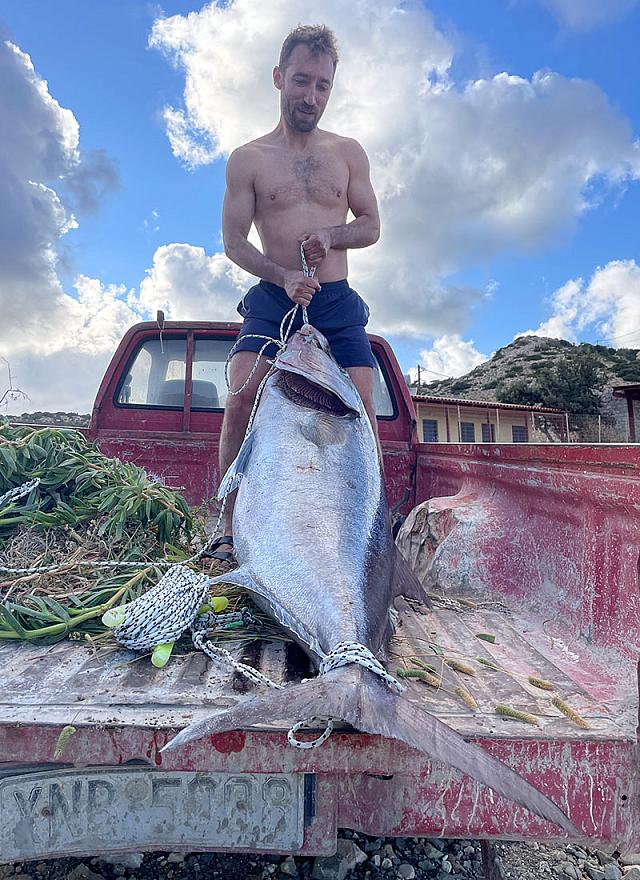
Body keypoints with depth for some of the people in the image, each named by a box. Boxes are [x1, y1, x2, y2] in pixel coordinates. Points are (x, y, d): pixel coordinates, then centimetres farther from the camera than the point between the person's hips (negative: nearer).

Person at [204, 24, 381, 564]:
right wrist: (284, 277, -17)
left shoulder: (348, 153, 14)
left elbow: (371, 226, 12)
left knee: (361, 409, -11)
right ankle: (231, 529, -12)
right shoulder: (248, 159, 7)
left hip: (337, 301, 2)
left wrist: (329, 236, -10)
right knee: (242, 399, -21)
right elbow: (234, 241, 1)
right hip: (273, 297, -1)